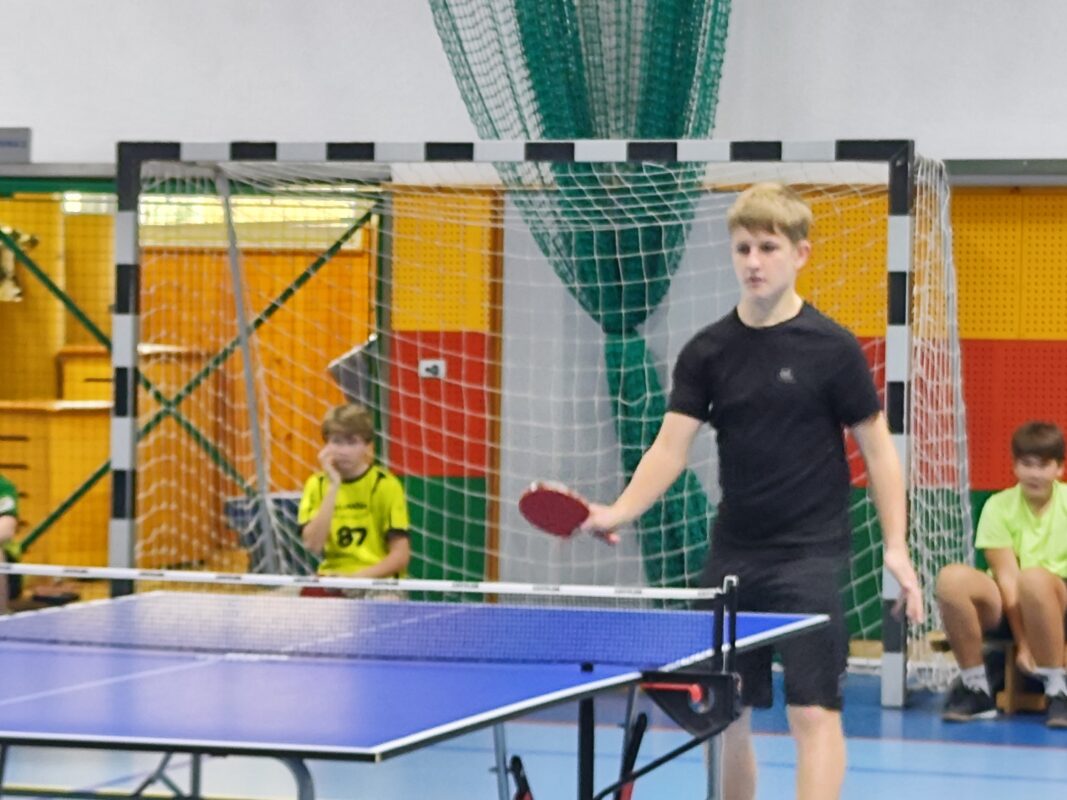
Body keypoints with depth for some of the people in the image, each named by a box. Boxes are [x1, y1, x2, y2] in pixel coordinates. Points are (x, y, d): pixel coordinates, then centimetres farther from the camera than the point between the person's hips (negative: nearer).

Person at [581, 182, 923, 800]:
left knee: (814, 711, -11)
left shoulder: (833, 348, -6)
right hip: (733, 556, 5)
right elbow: (671, 447, 0)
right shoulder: (708, 352, 3)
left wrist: (896, 546, -10)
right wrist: (617, 512, -16)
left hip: (810, 556, -5)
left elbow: (877, 447, -2)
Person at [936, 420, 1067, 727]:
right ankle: (975, 686, -14)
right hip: (1005, 609, 1)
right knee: (952, 578, -28)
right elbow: (1007, 576, -11)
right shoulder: (998, 507, -2)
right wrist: (1022, 642, -20)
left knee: (1035, 578, -36)